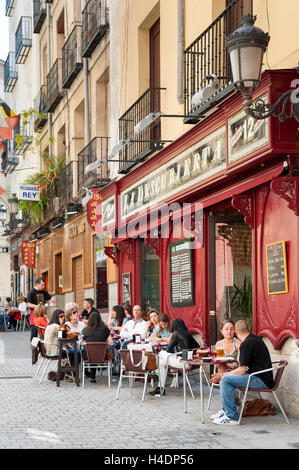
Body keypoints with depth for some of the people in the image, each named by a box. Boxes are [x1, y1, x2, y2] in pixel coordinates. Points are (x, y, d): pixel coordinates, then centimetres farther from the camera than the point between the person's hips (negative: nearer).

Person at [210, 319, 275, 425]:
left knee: (226, 379, -20)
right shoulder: (255, 339, 16)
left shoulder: (246, 344, -15)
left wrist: (222, 375, -7)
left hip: (261, 381, -10)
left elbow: (242, 371, -17)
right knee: (227, 375, 17)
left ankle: (232, 417, -17)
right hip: (263, 378, 10)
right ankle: (225, 411, 19)